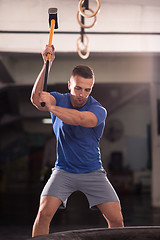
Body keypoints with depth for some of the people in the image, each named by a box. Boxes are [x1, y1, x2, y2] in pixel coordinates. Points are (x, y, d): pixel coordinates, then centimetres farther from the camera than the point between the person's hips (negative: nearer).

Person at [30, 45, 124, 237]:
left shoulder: (98, 110, -12)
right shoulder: (59, 100, -4)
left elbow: (80, 119, -34)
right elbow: (36, 99, -26)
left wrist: (51, 107, -30)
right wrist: (47, 64, -32)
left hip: (93, 173, 0)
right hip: (63, 171, 1)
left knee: (116, 220, -7)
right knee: (44, 213, -18)